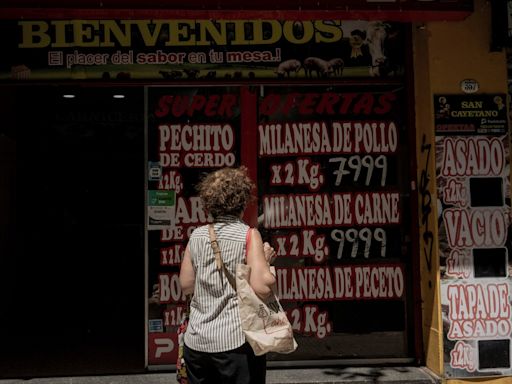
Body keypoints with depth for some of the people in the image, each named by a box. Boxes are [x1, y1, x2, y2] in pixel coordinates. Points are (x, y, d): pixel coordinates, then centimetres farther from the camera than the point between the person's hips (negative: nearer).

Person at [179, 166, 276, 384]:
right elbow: (262, 288, -17)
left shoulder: (197, 236, 3)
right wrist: (265, 258, -1)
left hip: (196, 341, 5)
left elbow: (186, 286, 9)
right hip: (236, 340, -4)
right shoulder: (248, 235, -9)